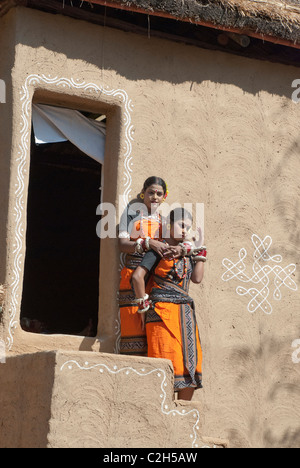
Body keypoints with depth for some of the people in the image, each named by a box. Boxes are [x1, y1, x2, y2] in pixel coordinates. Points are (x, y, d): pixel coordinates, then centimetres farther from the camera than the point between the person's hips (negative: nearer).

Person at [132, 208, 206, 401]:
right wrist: (144, 305, -9)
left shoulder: (187, 251, 18)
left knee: (190, 364, 3)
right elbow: (138, 276, -12)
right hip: (163, 311, -7)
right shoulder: (159, 251, -3)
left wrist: (200, 250, 9)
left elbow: (197, 278, 7)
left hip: (185, 312, 7)